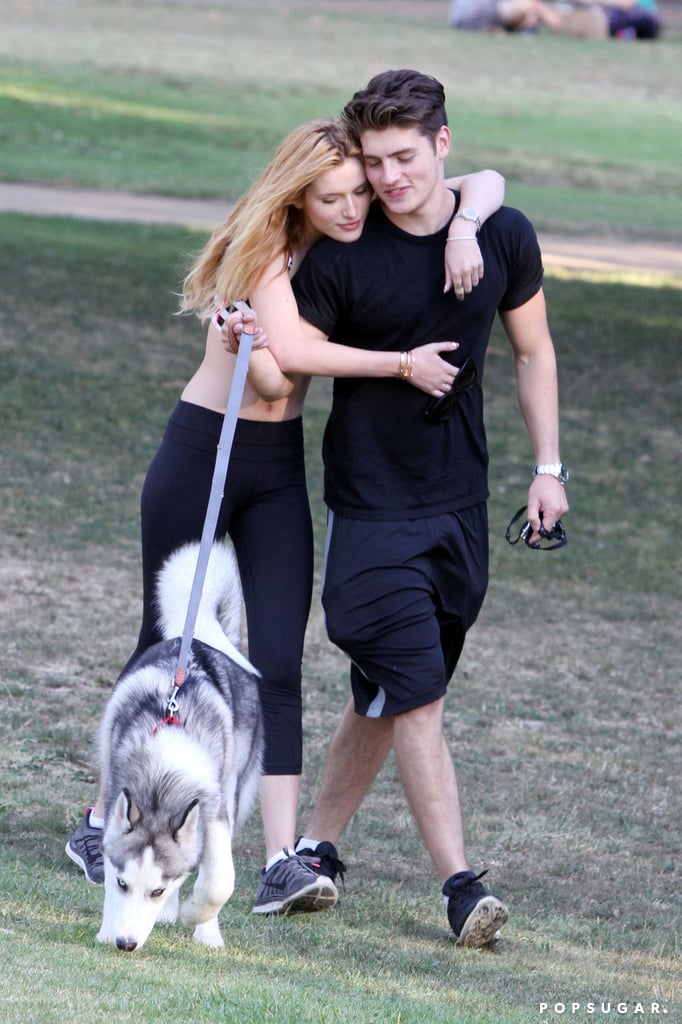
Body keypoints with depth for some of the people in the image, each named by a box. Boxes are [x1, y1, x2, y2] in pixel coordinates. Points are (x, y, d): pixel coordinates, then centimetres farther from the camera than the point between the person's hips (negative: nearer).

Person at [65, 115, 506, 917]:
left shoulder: (369, 231, -1)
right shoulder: (263, 251, -18)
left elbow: (487, 182, 1)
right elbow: (278, 370, -27)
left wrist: (462, 229, -21)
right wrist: (402, 363, -35)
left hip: (279, 467, 5)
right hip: (201, 451, -5)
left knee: (278, 662, -7)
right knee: (167, 645, 5)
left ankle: (283, 862, -16)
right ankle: (102, 822, 22)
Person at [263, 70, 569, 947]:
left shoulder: (503, 239, 1)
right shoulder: (341, 258, -10)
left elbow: (532, 351, 13)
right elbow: (292, 362, -1)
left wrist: (547, 467, 10)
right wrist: (258, 341, -21)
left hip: (460, 504, 4)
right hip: (371, 504, -4)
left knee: (387, 699, 9)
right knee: (414, 697, -11)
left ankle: (314, 847, 25)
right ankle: (460, 888, -10)